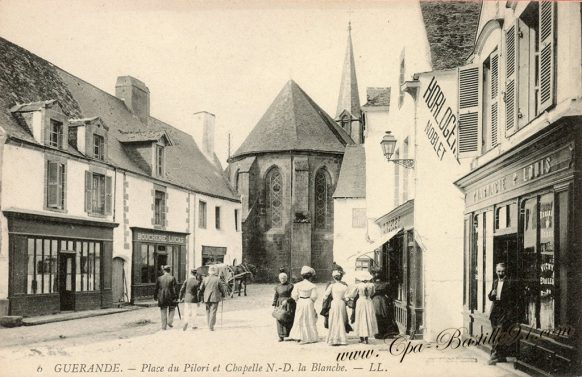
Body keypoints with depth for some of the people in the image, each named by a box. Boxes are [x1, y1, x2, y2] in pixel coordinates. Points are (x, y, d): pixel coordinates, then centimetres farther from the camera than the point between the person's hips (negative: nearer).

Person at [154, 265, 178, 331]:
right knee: (172, 309, 18)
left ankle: (164, 326, 10)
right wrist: (174, 297, -3)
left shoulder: (159, 278, 1)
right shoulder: (172, 278, -6)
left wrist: (155, 296, 16)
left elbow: (156, 289, 5)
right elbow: (174, 289, -8)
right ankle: (170, 321, 1)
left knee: (163, 311, 9)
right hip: (170, 297, -2)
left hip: (162, 298, 2)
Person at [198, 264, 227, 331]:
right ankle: (211, 326, -6)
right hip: (215, 298, -3)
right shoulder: (217, 279, -8)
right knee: (213, 312, -1)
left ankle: (209, 325, 20)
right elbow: (222, 288, 0)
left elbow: (201, 289, 5)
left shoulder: (205, 279, 1)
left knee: (208, 311, 15)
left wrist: (200, 297, 16)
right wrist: (223, 295, 19)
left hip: (207, 298, 4)